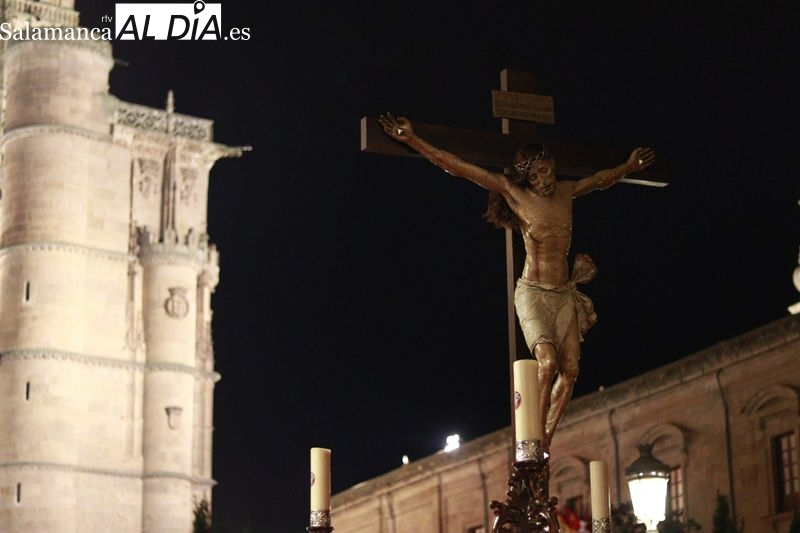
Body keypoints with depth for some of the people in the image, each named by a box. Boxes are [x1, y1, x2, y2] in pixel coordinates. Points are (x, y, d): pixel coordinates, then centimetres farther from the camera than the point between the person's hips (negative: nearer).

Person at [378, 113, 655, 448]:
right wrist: (411, 140, -10)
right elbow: (455, 167, -7)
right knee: (548, 363, -24)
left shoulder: (565, 192, 8)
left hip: (564, 294, 6)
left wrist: (628, 167, 44)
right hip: (533, 293, -5)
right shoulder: (513, 192, -4)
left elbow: (601, 180, 31)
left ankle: (544, 442, 3)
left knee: (570, 370, -4)